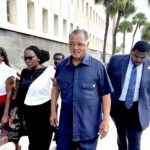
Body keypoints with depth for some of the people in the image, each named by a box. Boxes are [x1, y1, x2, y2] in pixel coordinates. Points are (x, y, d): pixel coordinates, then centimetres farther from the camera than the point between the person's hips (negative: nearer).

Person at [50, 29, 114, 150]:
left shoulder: (97, 66, -9)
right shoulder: (61, 66, 2)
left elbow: (105, 94, -5)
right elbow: (56, 87, 13)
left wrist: (106, 119, -8)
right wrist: (53, 111, 9)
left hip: (89, 126, -2)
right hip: (65, 125, 3)